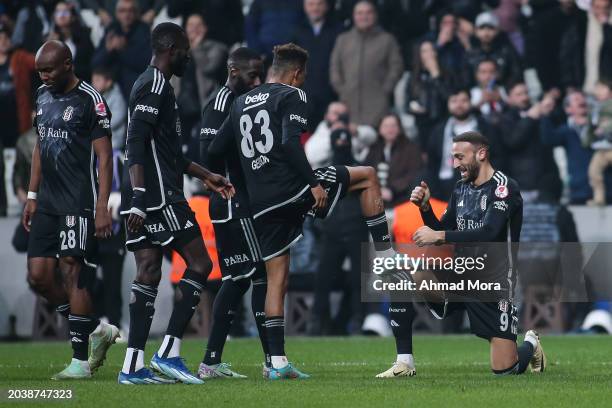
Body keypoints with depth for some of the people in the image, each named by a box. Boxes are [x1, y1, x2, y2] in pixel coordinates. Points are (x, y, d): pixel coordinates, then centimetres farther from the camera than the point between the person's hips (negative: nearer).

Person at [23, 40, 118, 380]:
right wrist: (32, 196, 18)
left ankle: (80, 361, -2)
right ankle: (96, 330, 17)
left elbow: (104, 157, -11)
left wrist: (102, 207, -16)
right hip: (47, 204, 8)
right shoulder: (43, 97, 13)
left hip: (79, 203, -8)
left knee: (72, 274, -8)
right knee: (38, 277, 2)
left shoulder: (89, 101, -10)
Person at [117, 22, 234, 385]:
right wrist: (139, 196, -26)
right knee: (199, 264, -5)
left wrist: (206, 176, 35)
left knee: (148, 274, 6)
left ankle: (133, 366, 2)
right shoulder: (156, 86, -10)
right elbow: (136, 143, -20)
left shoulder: (153, 84, 22)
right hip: (160, 196, -10)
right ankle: (169, 353, -8)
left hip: (144, 201, 10)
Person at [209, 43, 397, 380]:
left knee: (277, 280, 10)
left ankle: (277, 362, 6)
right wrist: (314, 183, -16)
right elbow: (290, 144, -18)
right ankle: (386, 257, 9)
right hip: (292, 189, -6)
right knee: (368, 176, 13)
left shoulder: (241, 103, 18)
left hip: (261, 206, 6)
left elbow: (214, 150, 17)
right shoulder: (292, 96, -2)